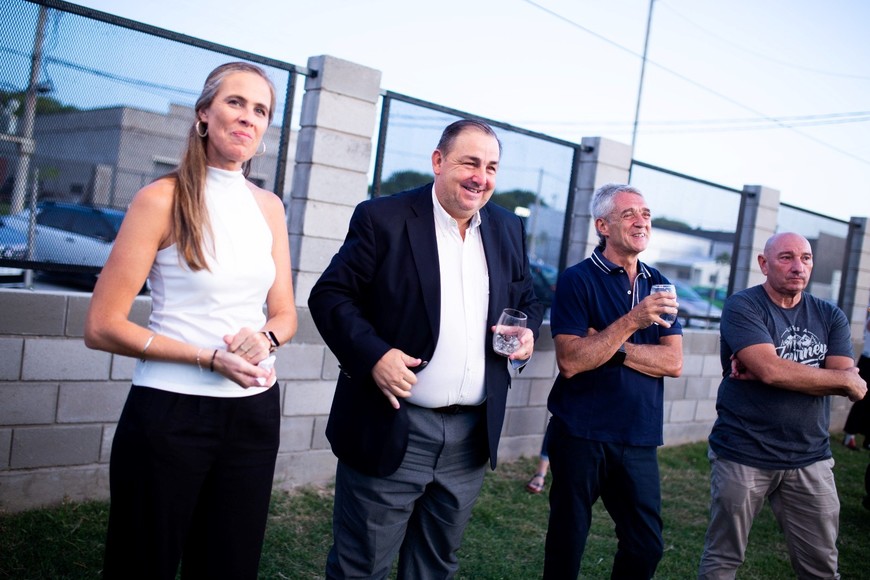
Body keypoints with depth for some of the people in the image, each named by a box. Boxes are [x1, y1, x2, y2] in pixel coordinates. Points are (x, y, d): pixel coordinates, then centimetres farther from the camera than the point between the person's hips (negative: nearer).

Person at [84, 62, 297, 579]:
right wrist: (209, 357, -18)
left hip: (254, 411, 5)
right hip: (170, 412, -4)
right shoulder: (163, 199, -8)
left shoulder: (269, 207, 7)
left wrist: (265, 338, -12)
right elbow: (103, 326, -11)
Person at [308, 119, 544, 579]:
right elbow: (329, 294, -8)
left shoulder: (508, 229, 9)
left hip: (473, 436, 5)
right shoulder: (383, 218, -8)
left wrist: (527, 331, -3)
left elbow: (527, 299, 20)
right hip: (391, 431, -5)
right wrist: (373, 355, -22)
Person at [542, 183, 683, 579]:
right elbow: (570, 361, -17)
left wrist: (612, 346, -13)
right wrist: (630, 323, -23)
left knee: (647, 546, 9)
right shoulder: (578, 280, -7)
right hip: (581, 433, -4)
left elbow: (673, 362, -2)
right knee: (568, 543, 9)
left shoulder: (657, 286, 8)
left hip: (639, 438, 4)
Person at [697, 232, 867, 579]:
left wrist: (781, 374, -17)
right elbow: (771, 370, -21)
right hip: (743, 456, -4)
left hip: (811, 460, 4)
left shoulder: (830, 317, 8)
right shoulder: (743, 307, -7)